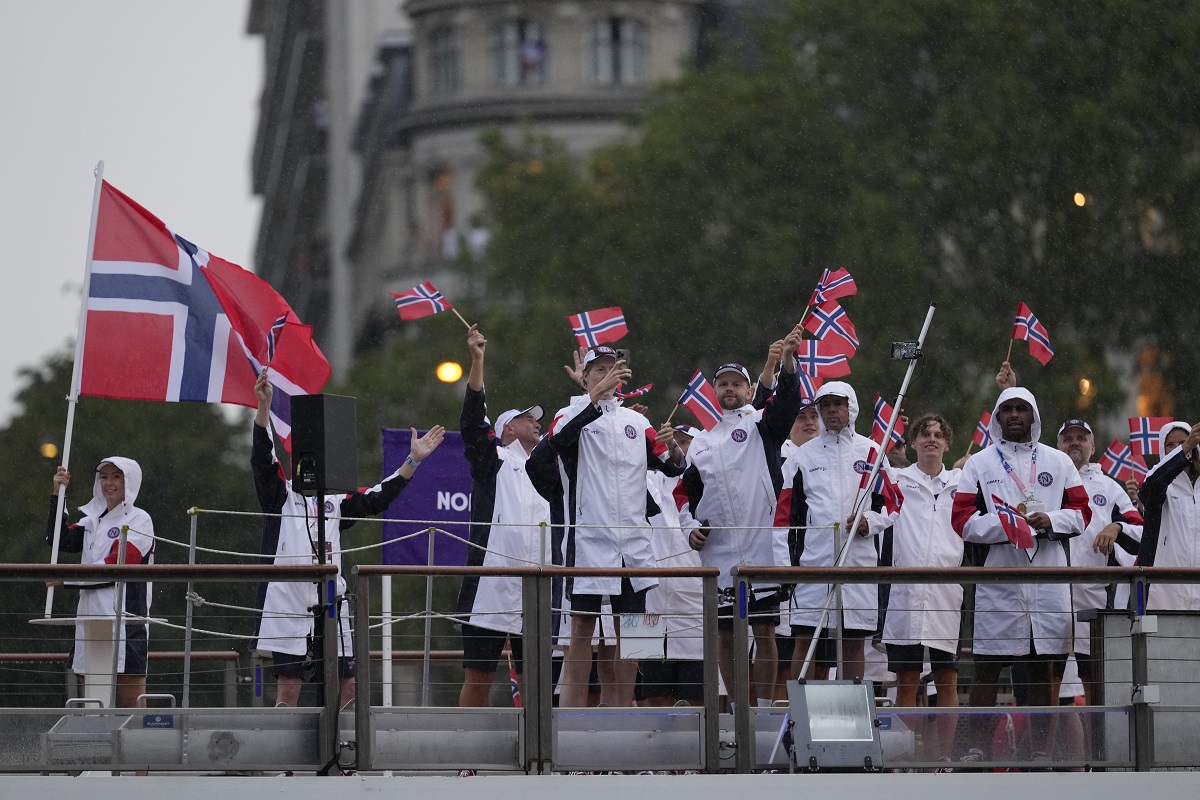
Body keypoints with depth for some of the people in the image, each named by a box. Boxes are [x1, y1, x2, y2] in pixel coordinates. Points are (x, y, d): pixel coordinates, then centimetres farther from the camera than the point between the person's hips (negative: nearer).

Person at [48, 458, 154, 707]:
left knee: (130, 701, -10)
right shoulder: (93, 521, 21)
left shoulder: (138, 520, -1)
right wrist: (57, 495, 2)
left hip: (125, 616, -7)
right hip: (91, 617, 7)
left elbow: (116, 565, -12)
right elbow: (59, 540, 9)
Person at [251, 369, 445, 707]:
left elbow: (378, 499, 16)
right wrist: (264, 406, -19)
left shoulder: (337, 501, 20)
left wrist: (413, 461, 9)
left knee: (347, 688, 2)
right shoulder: (282, 494, 7)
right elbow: (262, 459, -6)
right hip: (287, 604, -4)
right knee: (288, 688, -5)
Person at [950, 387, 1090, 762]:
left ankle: (1042, 748, 9)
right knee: (987, 667, -2)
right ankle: (974, 746, 0)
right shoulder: (979, 464, 8)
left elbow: (1081, 511, 9)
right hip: (997, 576, -2)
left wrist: (1050, 520, -11)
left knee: (1045, 667, 4)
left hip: (1049, 579, 2)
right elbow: (962, 520, -1)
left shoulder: (1059, 462, 13)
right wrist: (1004, 523, -16)